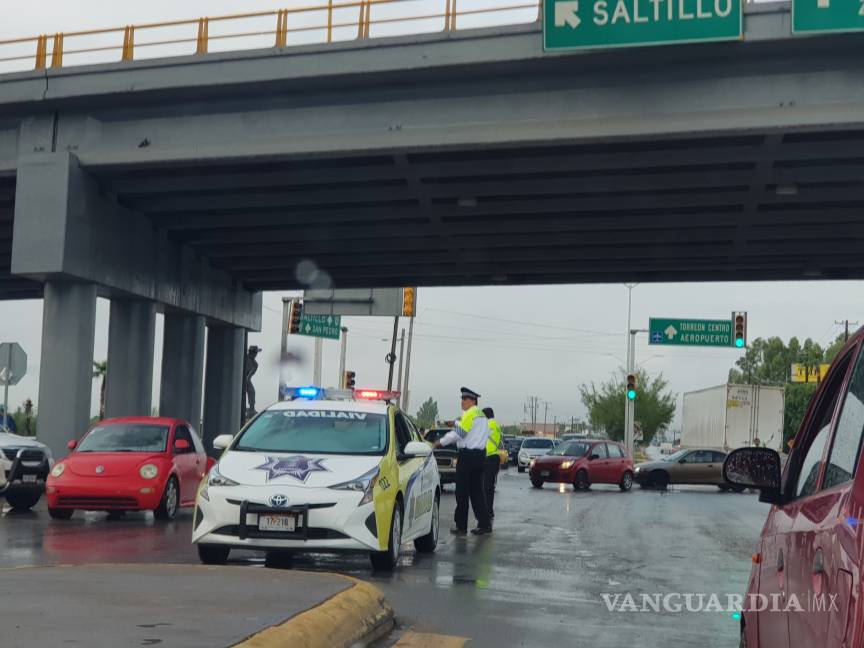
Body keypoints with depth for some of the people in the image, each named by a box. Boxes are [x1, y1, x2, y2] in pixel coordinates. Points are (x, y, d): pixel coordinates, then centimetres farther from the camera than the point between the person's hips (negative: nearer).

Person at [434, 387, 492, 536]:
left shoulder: (470, 413, -12)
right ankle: (484, 524, 10)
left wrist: (441, 442, -8)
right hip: (479, 455, 9)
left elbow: (458, 433, -17)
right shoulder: (482, 415, 16)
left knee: (462, 492, -2)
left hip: (468, 455, -9)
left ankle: (461, 526, 2)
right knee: (476, 491, 12)